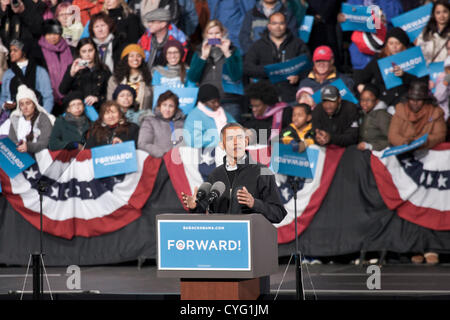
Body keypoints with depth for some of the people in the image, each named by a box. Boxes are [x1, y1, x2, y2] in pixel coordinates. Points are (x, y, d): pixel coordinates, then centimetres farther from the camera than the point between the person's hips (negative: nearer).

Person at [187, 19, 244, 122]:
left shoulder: (233, 51, 8)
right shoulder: (199, 54, 14)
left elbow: (236, 76, -5)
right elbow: (192, 78, 0)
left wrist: (227, 54, -10)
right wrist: (203, 56, -7)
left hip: (229, 103, -2)